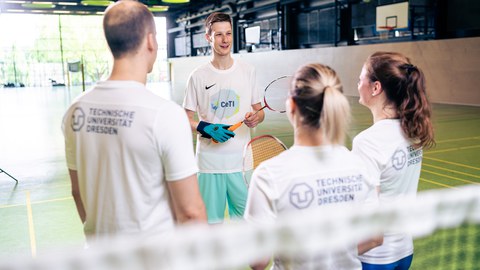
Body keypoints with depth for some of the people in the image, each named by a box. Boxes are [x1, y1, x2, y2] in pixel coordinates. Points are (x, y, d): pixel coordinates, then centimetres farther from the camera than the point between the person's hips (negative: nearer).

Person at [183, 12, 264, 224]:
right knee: (211, 220, 6)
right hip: (209, 160, -1)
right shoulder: (198, 76, 0)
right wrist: (206, 128, -16)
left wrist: (256, 117, -12)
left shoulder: (248, 71, 5)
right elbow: (187, 119, 4)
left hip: (241, 159, 1)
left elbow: (259, 111, 11)